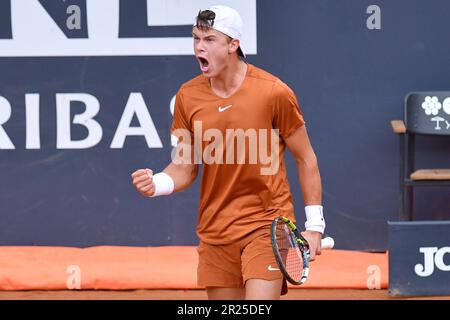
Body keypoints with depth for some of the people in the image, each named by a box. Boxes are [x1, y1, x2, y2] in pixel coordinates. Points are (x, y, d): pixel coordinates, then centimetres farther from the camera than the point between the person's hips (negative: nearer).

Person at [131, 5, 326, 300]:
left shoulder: (274, 92, -11)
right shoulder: (188, 96, 1)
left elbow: (305, 158, -2)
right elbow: (185, 168, 8)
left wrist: (314, 225, -3)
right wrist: (156, 184, -14)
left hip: (267, 227, -4)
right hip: (215, 231, 5)